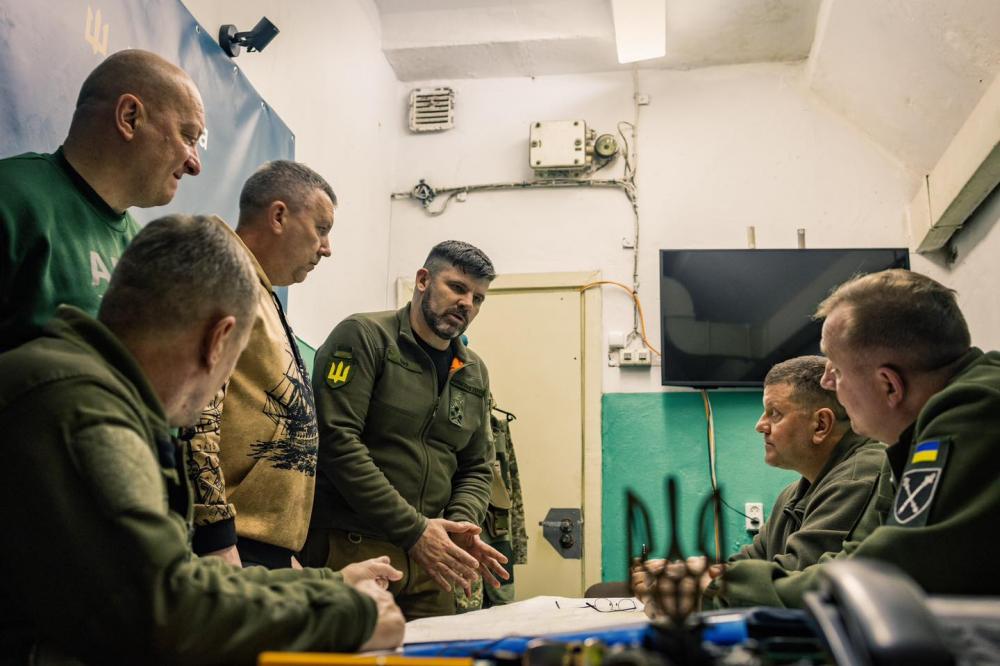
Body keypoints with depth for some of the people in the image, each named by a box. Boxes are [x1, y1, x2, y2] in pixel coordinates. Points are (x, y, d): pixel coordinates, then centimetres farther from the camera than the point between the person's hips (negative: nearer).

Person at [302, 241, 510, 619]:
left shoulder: (474, 374, 14)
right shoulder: (363, 336, -6)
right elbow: (337, 440, -17)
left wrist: (460, 525, -5)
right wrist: (413, 529, -18)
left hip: (426, 558, 6)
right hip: (350, 549, -6)